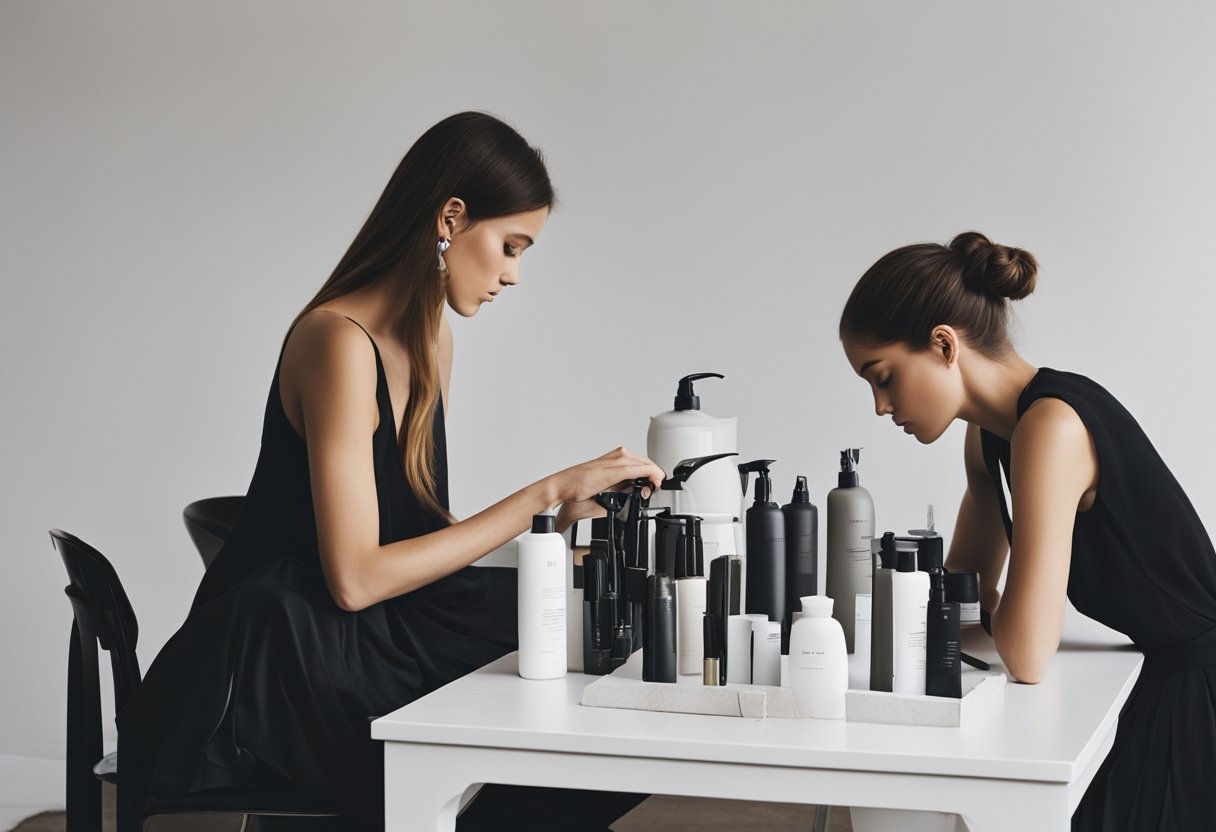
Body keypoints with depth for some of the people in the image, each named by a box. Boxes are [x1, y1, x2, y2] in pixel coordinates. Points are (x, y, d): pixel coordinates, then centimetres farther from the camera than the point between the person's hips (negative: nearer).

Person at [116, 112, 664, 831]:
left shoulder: (432, 344, 10)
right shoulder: (339, 340, -19)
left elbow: (423, 528, 11)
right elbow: (355, 577, -24)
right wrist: (545, 493, -22)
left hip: (370, 636, 9)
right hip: (284, 660, -9)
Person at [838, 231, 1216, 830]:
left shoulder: (1052, 425, -25)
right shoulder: (990, 430, 5)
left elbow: (1026, 657, -26)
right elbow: (970, 587, 17)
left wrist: (990, 604, -5)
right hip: (1164, 687, 9)